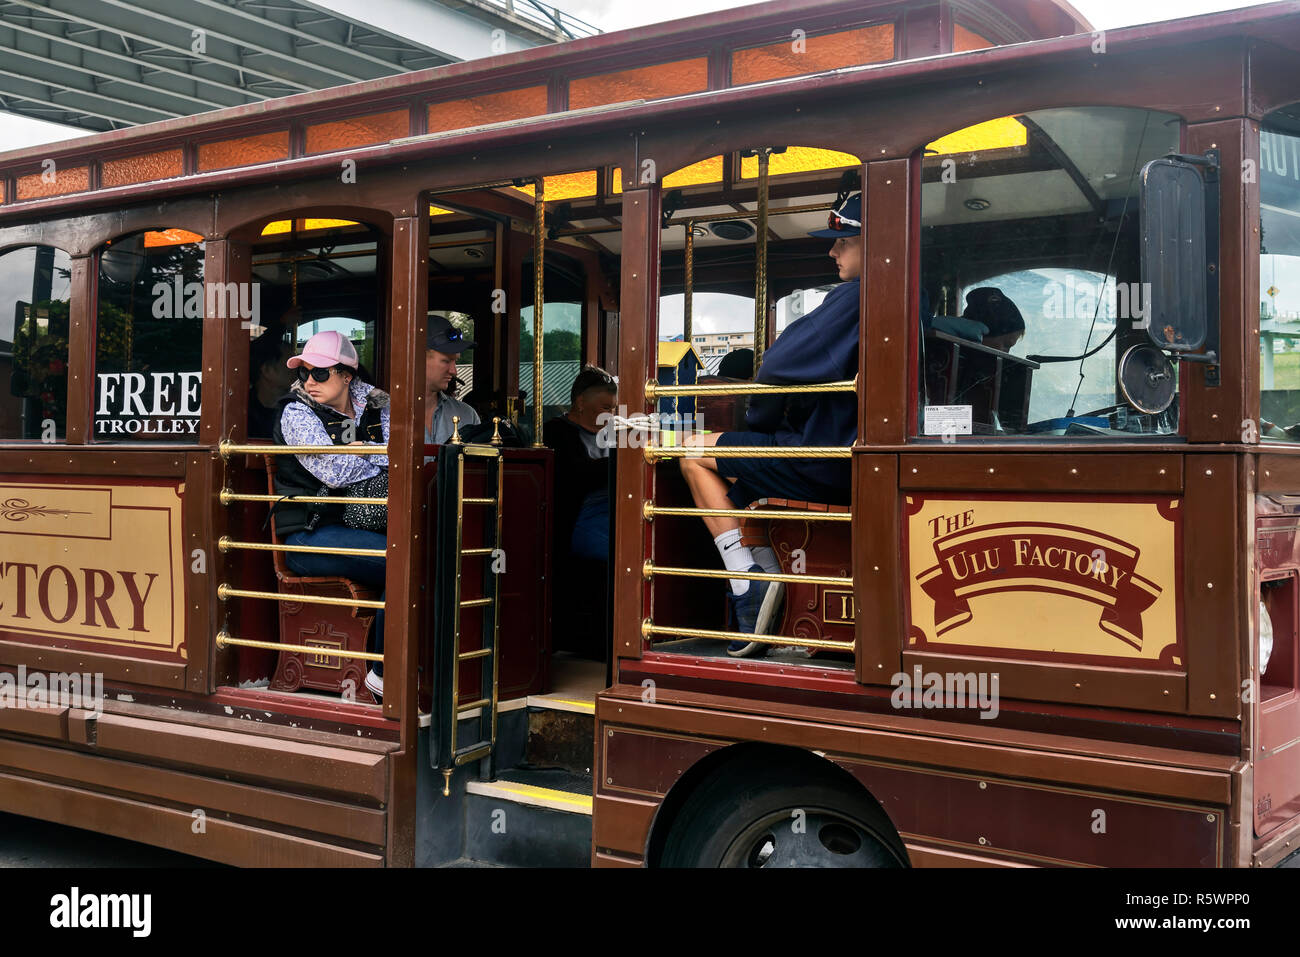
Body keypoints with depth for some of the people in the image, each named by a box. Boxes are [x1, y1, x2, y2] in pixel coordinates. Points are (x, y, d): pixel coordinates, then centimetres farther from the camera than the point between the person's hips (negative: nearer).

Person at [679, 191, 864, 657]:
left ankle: (748, 582, -2)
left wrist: (759, 421, 0)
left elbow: (781, 366, -20)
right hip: (857, 465, 9)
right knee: (739, 476, 27)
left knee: (695, 452, 5)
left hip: (826, 465, -9)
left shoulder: (856, 296, -18)